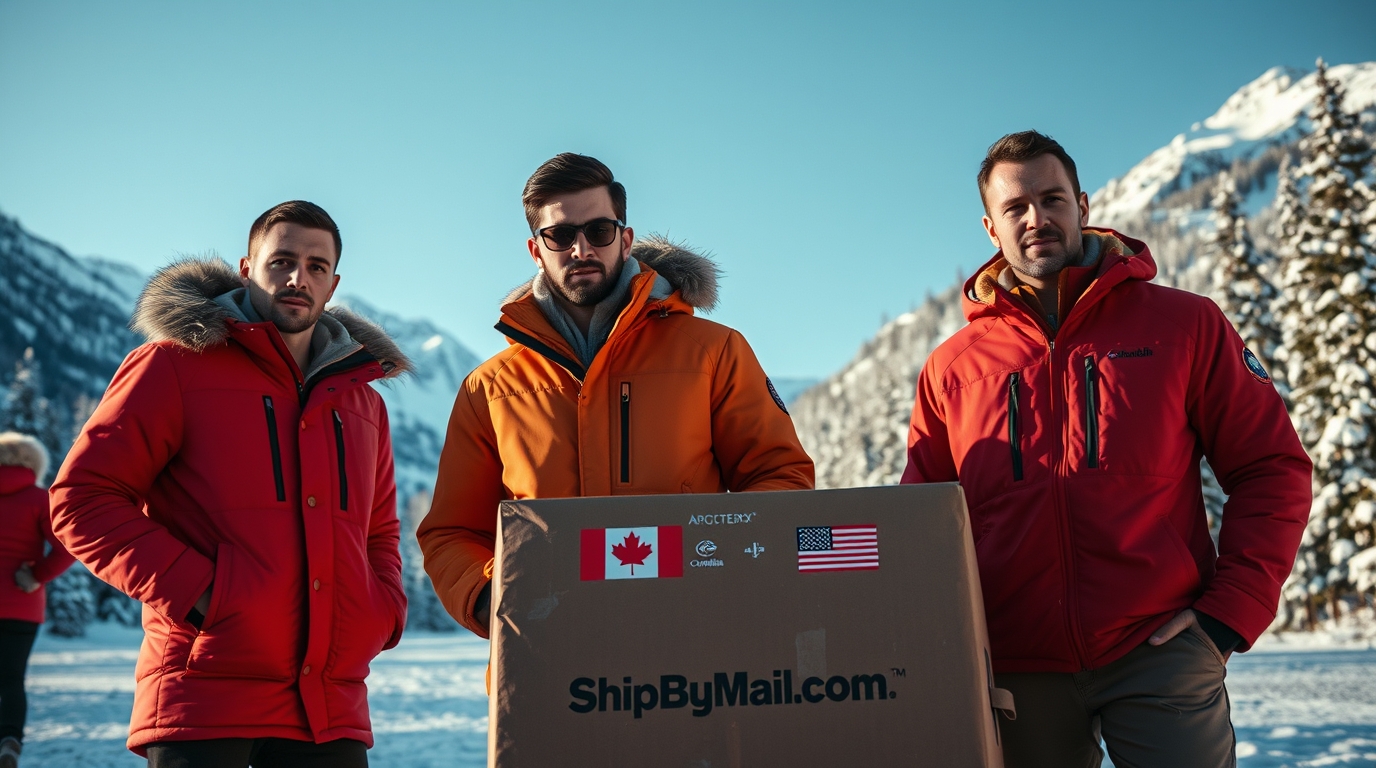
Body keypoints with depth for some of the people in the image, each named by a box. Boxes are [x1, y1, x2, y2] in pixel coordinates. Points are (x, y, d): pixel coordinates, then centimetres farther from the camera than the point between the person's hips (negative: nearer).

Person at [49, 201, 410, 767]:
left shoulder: (363, 401, 18)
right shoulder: (176, 365, 2)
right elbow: (81, 497, -3)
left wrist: (384, 610, 8)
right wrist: (191, 589, -13)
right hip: (203, 699, -5)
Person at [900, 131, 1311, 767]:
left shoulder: (1184, 325, 4)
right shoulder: (952, 368, 7)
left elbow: (1272, 469, 4)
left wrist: (1232, 608, -5)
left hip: (1159, 651, -1)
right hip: (1017, 676, 2)